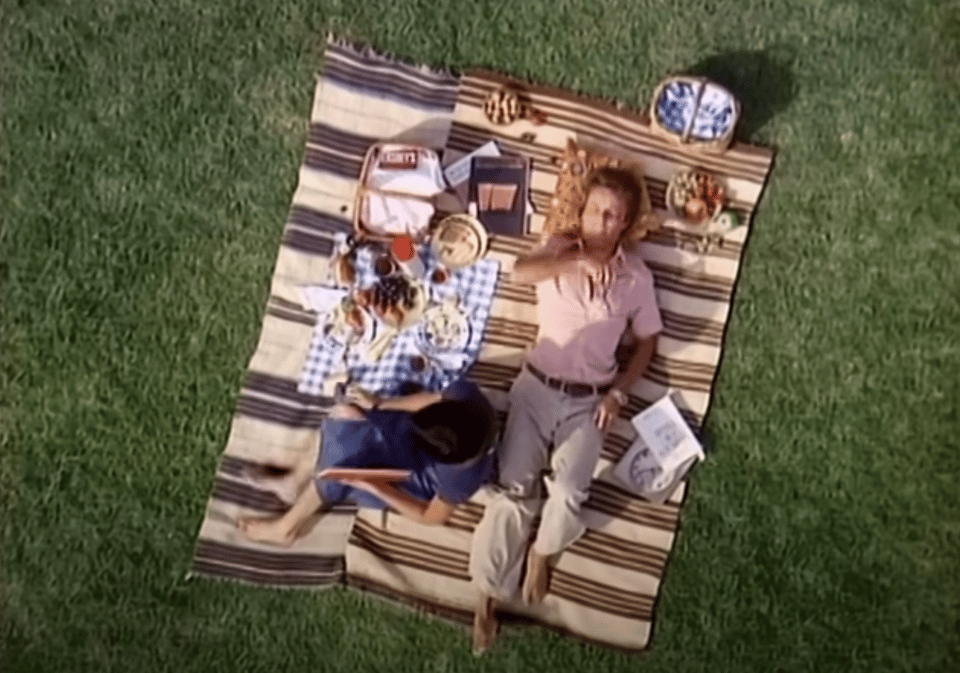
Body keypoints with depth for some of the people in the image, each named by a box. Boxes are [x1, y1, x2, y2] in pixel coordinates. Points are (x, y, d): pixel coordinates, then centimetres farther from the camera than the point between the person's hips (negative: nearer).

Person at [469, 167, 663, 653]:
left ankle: (542, 551, 15)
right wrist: (580, 259, -30)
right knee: (513, 486, -11)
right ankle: (487, 592, 0)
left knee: (569, 491, -19)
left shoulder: (636, 276, 4)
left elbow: (647, 340, 12)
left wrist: (619, 392, 0)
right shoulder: (561, 249, 3)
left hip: (588, 399, 0)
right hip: (537, 386, 0)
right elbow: (521, 272, -19)